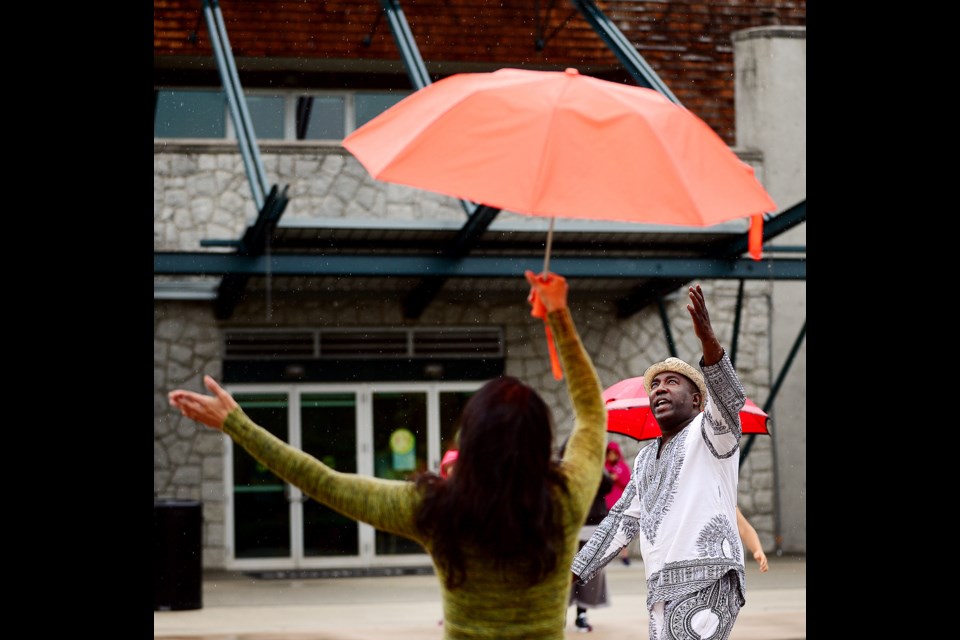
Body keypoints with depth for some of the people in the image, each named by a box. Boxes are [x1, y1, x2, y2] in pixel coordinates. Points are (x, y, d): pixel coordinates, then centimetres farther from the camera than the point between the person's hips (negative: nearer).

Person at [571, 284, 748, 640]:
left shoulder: (709, 432, 3)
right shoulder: (646, 459, 26)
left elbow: (728, 400, -19)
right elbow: (621, 521, 29)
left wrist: (708, 339, -36)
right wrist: (574, 573, 24)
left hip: (706, 583, -8)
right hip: (663, 594, 8)